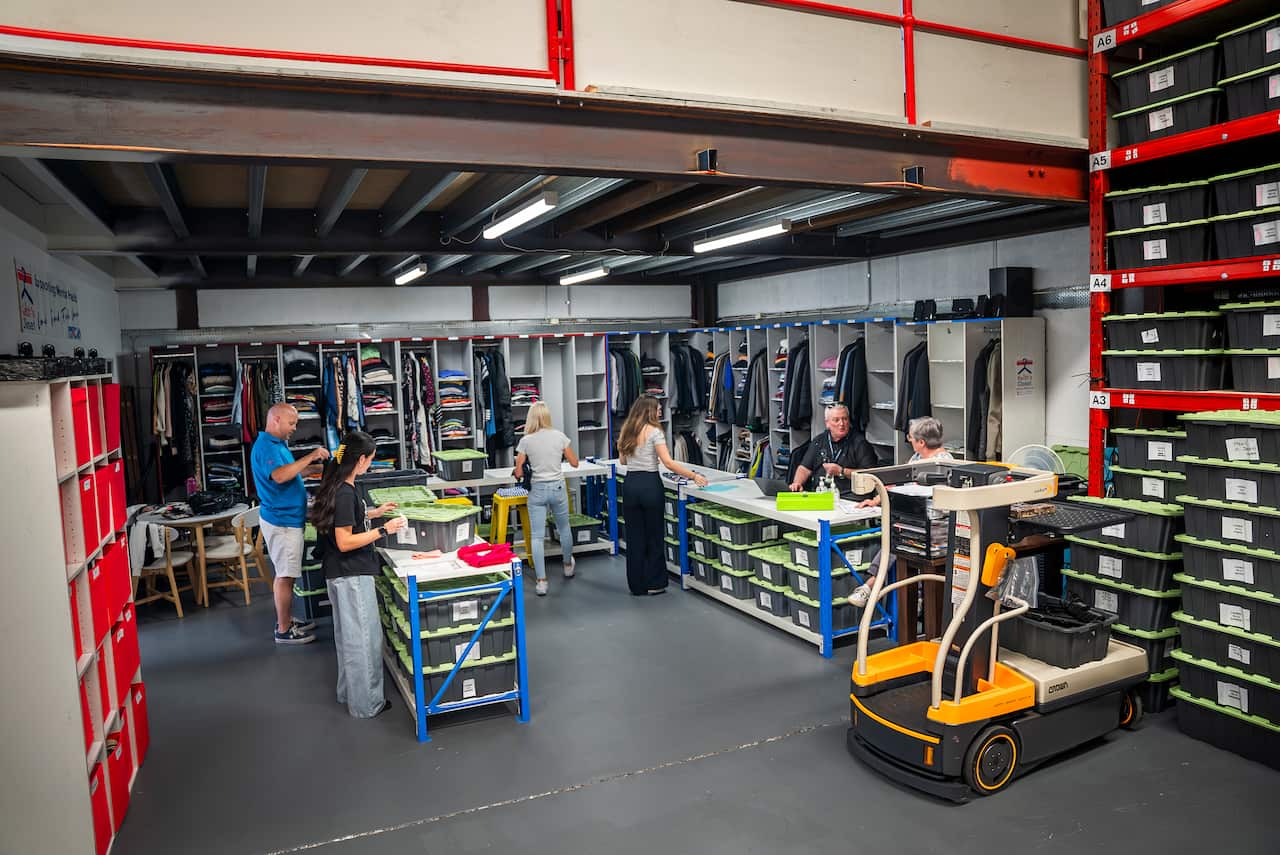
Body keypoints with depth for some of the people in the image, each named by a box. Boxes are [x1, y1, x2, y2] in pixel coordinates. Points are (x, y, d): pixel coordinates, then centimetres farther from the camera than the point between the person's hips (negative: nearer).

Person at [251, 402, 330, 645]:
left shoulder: (278, 444, 14)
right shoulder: (265, 447, -18)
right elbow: (279, 475, -33)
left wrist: (311, 465, 10)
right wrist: (309, 458, -31)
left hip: (288, 518, 10)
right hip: (282, 520, -10)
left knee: (286, 574, 17)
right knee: (285, 576, -4)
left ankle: (287, 619, 27)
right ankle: (284, 631, 4)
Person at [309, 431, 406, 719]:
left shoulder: (340, 485, 6)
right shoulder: (345, 493, -24)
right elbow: (345, 542, -24)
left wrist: (375, 512, 20)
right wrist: (383, 530, -21)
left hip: (343, 574, 10)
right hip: (351, 575, -10)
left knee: (348, 635, 21)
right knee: (363, 638, 1)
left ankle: (348, 692, 36)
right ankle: (365, 704, 13)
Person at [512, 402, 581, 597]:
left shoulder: (526, 441, -7)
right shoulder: (559, 436, -3)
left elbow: (518, 473, -5)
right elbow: (574, 463, 3)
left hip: (537, 490, -2)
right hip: (558, 487, 2)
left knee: (537, 536, 1)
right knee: (564, 528, 23)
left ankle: (541, 581, -3)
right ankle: (568, 566, 44)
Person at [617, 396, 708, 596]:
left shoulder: (626, 431, 8)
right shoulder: (654, 431, -9)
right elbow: (668, 463, -16)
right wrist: (694, 476, -15)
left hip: (630, 484, 5)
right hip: (650, 484, -5)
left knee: (634, 535, 10)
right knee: (654, 534, 8)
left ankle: (637, 585, 15)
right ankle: (654, 583, 14)